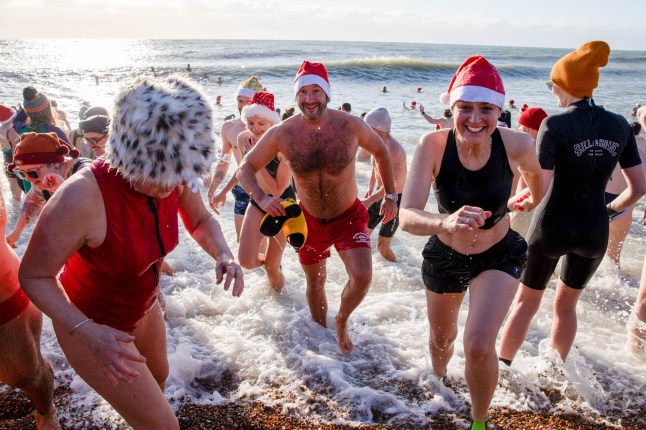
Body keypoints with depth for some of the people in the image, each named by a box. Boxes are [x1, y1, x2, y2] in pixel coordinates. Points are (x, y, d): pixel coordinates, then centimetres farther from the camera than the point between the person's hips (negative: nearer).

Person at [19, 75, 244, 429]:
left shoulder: (176, 178, -21)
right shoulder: (82, 197, -39)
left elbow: (201, 221, -1)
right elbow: (33, 276, -26)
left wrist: (223, 255, -22)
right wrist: (89, 333, -37)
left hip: (142, 306, 7)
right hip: (89, 322, -6)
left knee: (158, 376, 33)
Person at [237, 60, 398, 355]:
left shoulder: (350, 126, -18)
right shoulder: (281, 134, -17)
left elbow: (380, 151, 2)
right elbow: (246, 168, -7)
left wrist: (391, 195, 0)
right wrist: (262, 199, -26)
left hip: (349, 216, -1)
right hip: (309, 219, 1)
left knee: (362, 276, -19)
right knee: (315, 282, 17)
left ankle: (341, 322, 13)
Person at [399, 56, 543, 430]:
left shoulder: (516, 144, -24)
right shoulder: (433, 145, -27)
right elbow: (407, 216, -36)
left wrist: (534, 200, 21)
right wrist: (445, 222, -57)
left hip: (500, 256, -1)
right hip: (445, 256, 1)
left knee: (479, 347, -19)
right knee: (441, 339, 23)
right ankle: (438, 382, 60)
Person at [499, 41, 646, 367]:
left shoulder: (554, 124, -15)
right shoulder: (620, 126, 1)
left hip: (553, 227, -4)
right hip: (595, 231, 4)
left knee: (526, 302, 15)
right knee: (566, 304, 24)